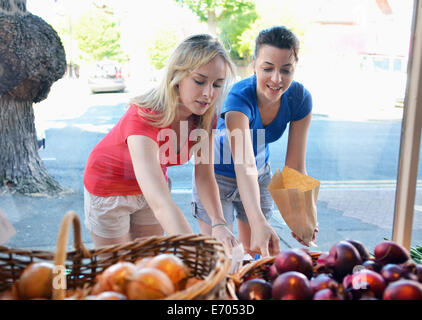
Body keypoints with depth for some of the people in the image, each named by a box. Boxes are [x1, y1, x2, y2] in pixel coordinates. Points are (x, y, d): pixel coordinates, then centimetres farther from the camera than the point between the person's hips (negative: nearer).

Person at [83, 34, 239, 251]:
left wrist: (218, 223, -31)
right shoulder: (143, 117, -39)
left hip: (150, 186, 5)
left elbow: (204, 176, -14)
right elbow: (160, 203, -50)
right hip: (109, 189, -5)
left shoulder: (205, 117, -19)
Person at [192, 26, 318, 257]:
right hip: (218, 173, -4)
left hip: (260, 174, 4)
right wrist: (258, 222, -62)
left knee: (254, 251, 14)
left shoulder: (299, 99, -20)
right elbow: (244, 164, -49)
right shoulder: (239, 97, -35)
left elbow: (295, 166, -17)